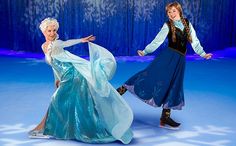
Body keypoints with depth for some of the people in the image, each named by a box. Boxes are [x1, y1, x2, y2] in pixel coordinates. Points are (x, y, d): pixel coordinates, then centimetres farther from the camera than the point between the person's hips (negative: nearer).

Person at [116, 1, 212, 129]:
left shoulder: (187, 23, 10)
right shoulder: (167, 25, 0)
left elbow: (194, 41, 10)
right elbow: (157, 41, -3)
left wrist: (203, 54, 3)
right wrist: (145, 52, -10)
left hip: (180, 59, 4)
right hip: (168, 55, -4)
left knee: (173, 87, 5)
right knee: (152, 73, -21)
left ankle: (165, 118, 12)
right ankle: (123, 89, -15)